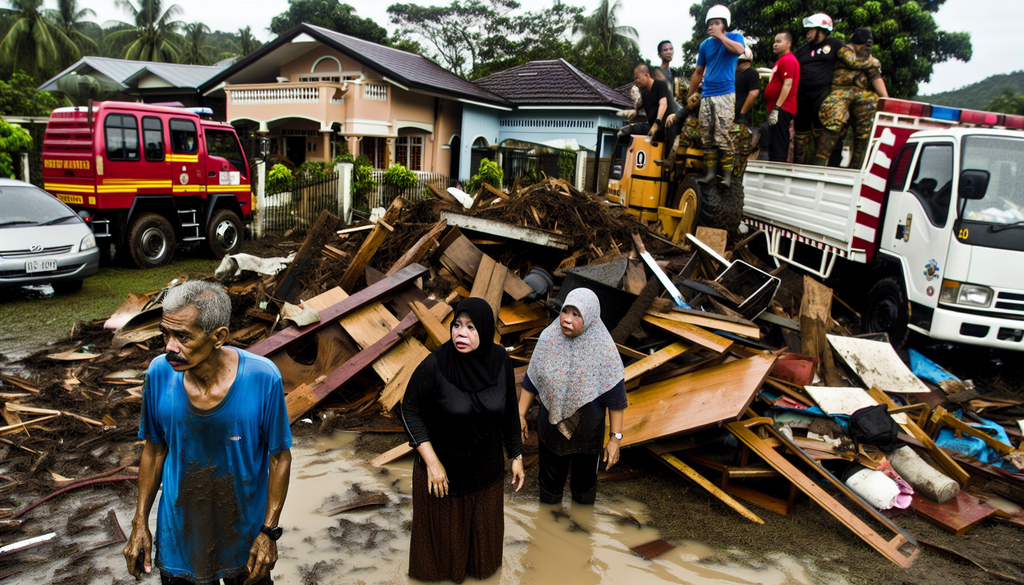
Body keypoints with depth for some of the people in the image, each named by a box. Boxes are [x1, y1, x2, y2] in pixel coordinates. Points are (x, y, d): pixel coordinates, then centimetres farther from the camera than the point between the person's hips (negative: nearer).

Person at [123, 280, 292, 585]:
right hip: (179, 536, 2)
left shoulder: (262, 378, -26)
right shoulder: (160, 373, -18)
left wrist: (269, 532, -11)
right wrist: (140, 523, 2)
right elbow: (154, 449, -1)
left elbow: (280, 457, -14)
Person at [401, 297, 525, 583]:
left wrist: (516, 455, 3)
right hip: (443, 465, -3)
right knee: (443, 524, 19)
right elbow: (410, 411, -17)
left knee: (482, 522, 24)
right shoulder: (435, 364, -27)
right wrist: (432, 462, -20)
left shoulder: (499, 359, -16)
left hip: (485, 465, 4)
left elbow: (509, 410, -3)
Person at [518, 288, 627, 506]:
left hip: (587, 434, -2)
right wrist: (521, 416, 0)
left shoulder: (603, 349, -23)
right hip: (551, 428, 2)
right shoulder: (549, 338, -15)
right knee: (550, 482, 22)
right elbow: (532, 379, -3)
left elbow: (615, 397, -16)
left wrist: (615, 438, -13)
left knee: (584, 483, 21)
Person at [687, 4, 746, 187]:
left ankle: (727, 174, -9)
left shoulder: (734, 37, 4)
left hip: (725, 95, -5)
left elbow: (739, 49, -20)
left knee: (722, 137, -13)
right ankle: (711, 172, 7)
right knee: (707, 137, 2)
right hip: (707, 96, 5)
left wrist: (720, 36, -11)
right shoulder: (705, 44, 16)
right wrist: (688, 95, 20)